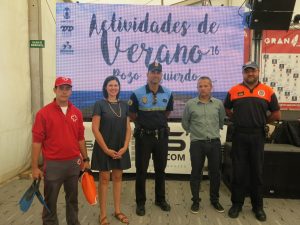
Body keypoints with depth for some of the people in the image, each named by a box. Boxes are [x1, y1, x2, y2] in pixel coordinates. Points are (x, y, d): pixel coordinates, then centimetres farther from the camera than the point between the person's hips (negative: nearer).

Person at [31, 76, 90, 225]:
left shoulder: (76, 113, 4)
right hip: (53, 164, -4)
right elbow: (37, 141, -9)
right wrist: (35, 167, -9)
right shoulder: (44, 113, -9)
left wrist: (85, 159, 11)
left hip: (74, 163, 4)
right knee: (50, 201, 11)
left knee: (72, 198, 19)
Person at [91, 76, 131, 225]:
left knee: (118, 178, 13)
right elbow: (95, 129, -11)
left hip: (120, 148, 4)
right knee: (104, 179, 5)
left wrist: (124, 147, -5)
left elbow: (128, 128, 6)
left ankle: (117, 211, 27)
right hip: (104, 148, -4)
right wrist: (106, 149, -14)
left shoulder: (124, 105, 6)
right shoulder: (100, 104, -7)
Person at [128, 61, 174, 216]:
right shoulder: (137, 94, -12)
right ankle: (140, 202, 23)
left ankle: (160, 199, 33)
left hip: (161, 135, 3)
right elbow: (132, 115, -1)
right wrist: (144, 123, 8)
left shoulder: (168, 94, -1)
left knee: (160, 169, 15)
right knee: (141, 170, 7)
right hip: (143, 136, -3)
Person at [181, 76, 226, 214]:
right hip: (197, 143, -1)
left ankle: (215, 200, 28)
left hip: (214, 142, 2)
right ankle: (195, 200, 21)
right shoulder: (190, 104, -3)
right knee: (196, 173, 6)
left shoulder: (218, 103, 2)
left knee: (215, 172, 10)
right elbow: (185, 122, 10)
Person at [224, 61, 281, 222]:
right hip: (239, 135, 0)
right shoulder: (234, 91, 2)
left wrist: (260, 121, 8)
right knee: (238, 171, 7)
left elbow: (276, 115, 6)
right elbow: (227, 110, 13)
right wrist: (239, 120, 6)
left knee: (257, 172, 10)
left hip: (257, 136, 0)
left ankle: (258, 206, 25)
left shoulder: (267, 91, 1)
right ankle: (237, 203, 21)